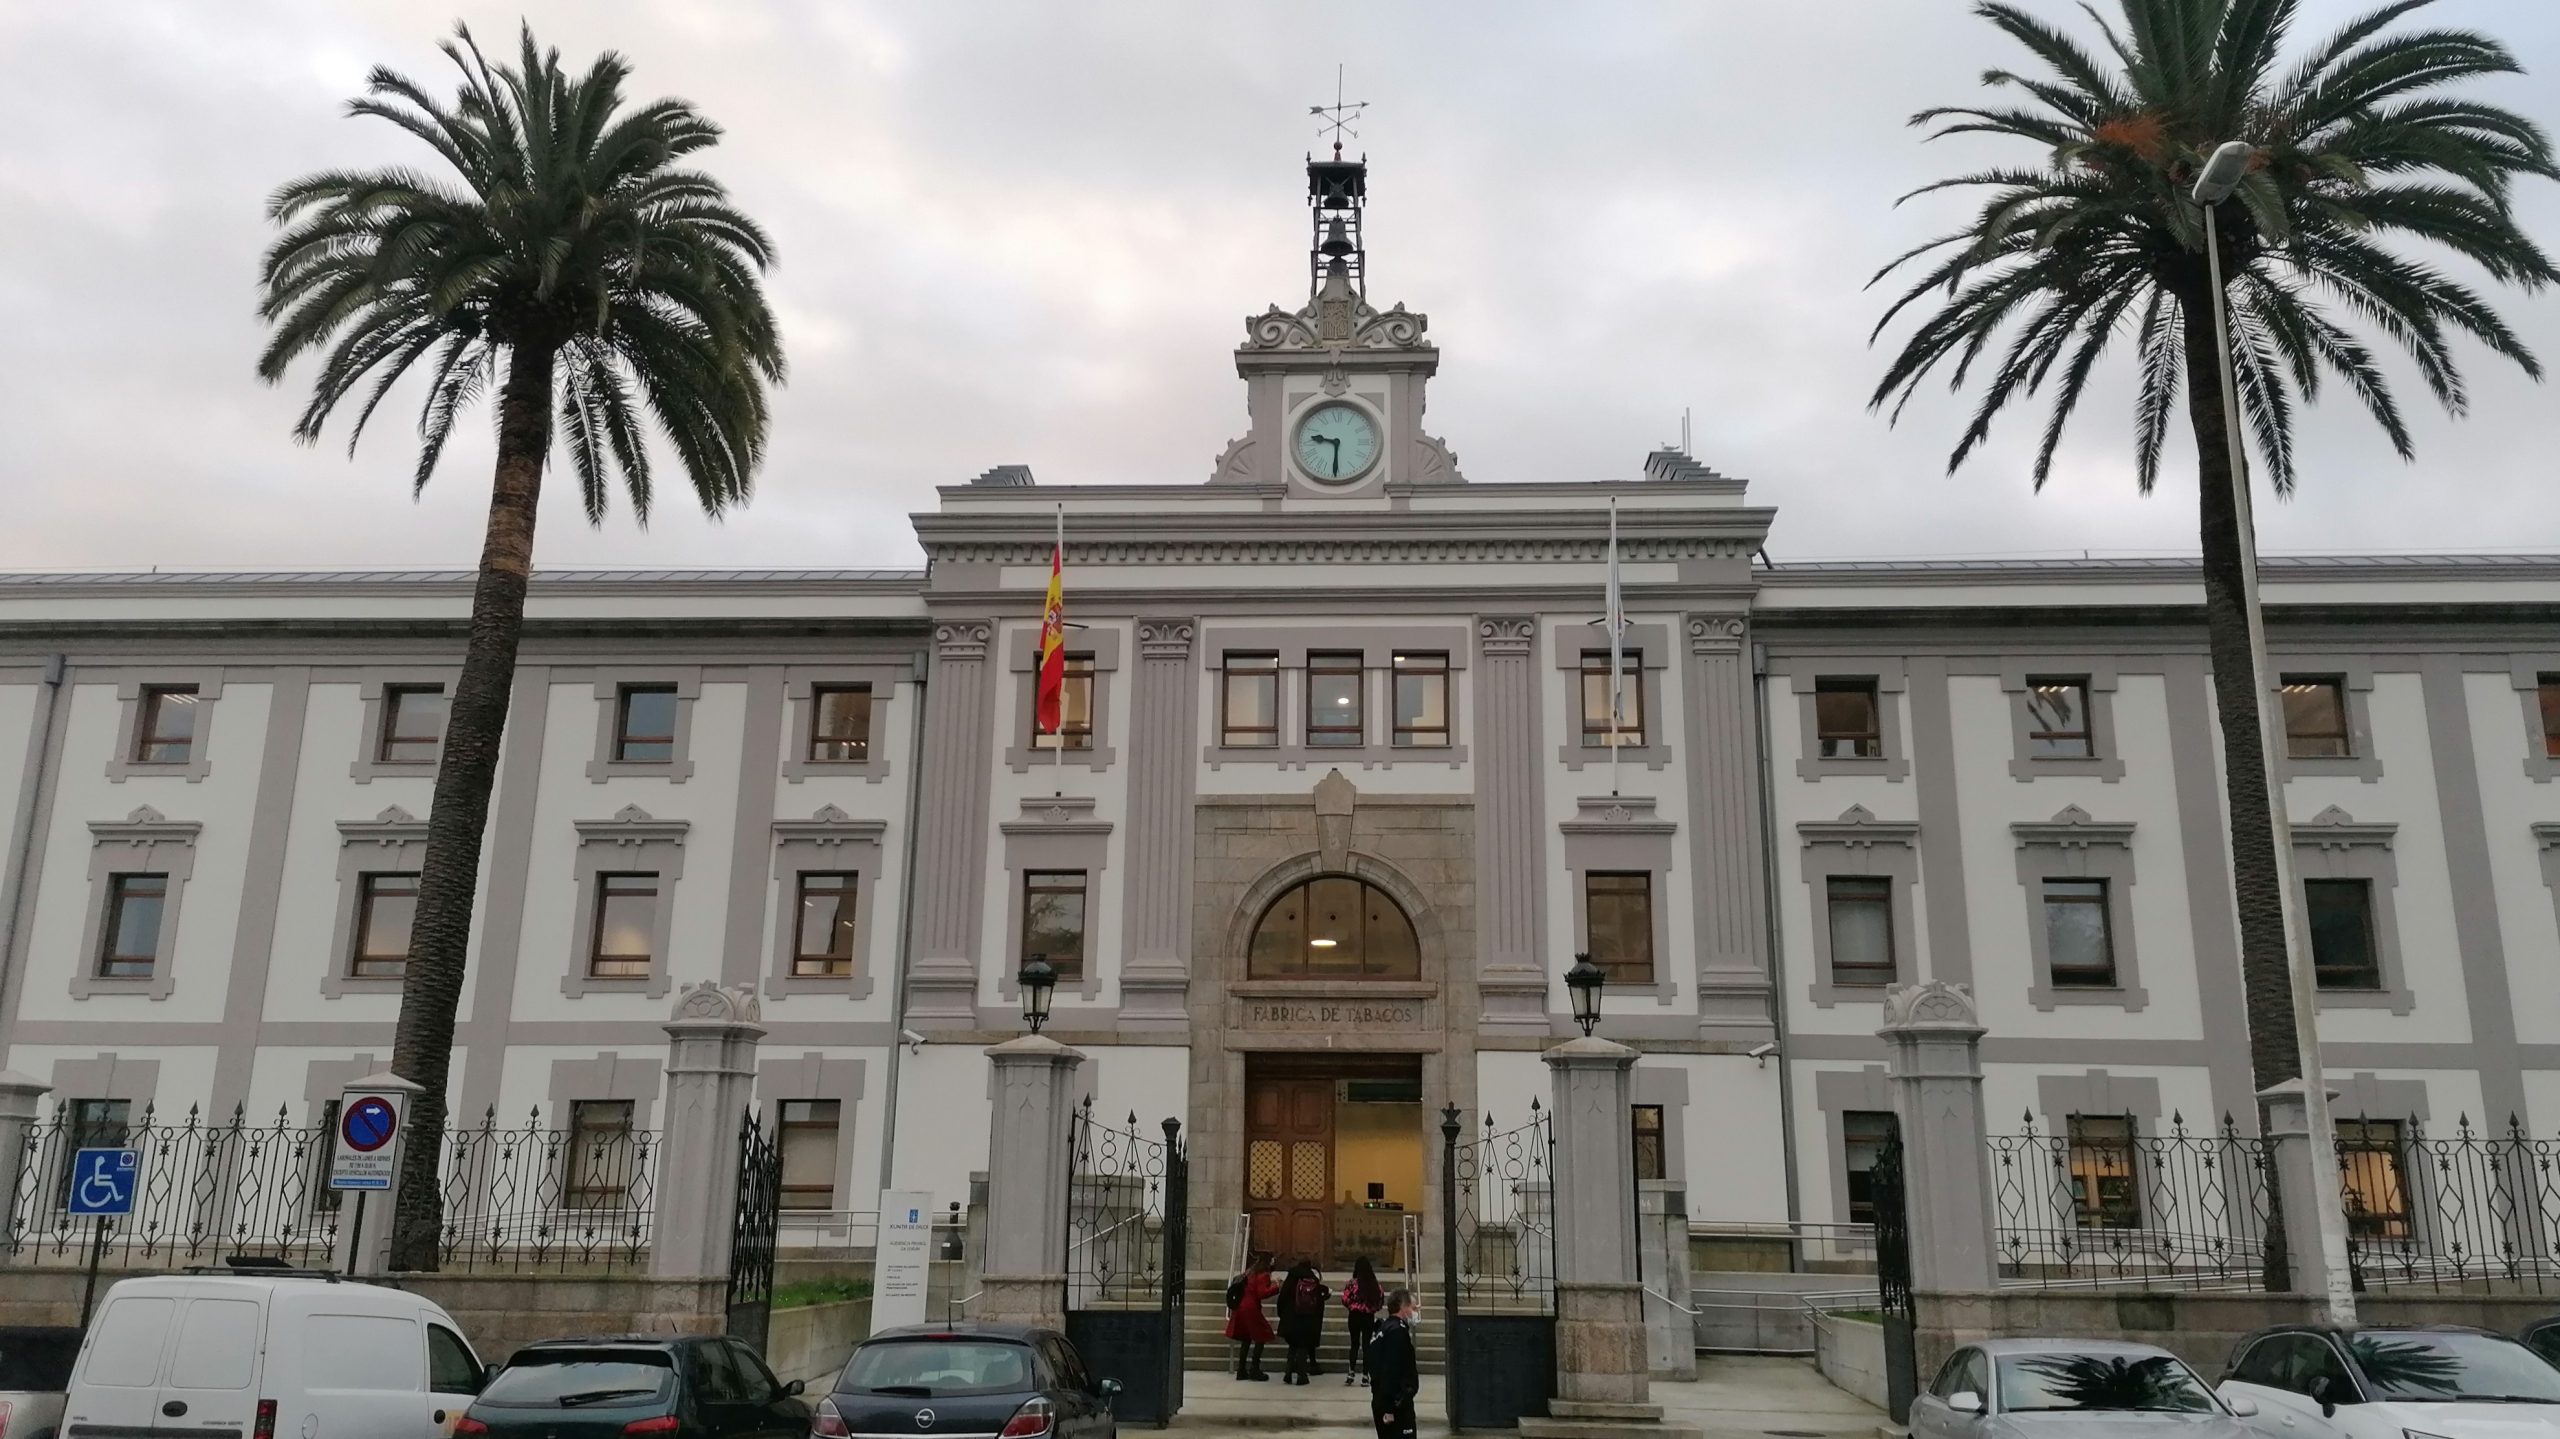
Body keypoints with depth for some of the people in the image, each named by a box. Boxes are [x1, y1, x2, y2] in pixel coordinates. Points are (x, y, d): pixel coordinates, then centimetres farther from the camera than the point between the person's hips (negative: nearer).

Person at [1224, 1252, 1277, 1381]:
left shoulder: (1249, 1272, 16)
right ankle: (1254, 1369, -2)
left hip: (1240, 1307, 8)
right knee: (1261, 1337, 2)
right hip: (1251, 1309, -8)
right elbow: (1262, 1293, -17)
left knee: (1246, 1339, 15)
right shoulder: (1263, 1275, -8)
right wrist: (1276, 1288, -16)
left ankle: (1241, 1370, 14)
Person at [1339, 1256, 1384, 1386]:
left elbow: (1345, 1300, -13)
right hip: (1369, 1317, 2)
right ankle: (1365, 1375, 8)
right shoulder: (1375, 1285, -5)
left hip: (1355, 1316, -2)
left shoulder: (1353, 1283, -13)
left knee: (1354, 1344, 11)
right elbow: (1381, 1299, 0)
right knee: (1367, 1344, 9)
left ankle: (1352, 1372, -1)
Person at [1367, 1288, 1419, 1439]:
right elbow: (1391, 1372, -23)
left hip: (1382, 1402, 10)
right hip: (1396, 1403, -10)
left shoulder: (1383, 1329, 15)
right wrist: (1390, 1408, -24)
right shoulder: (1397, 1331, -16)